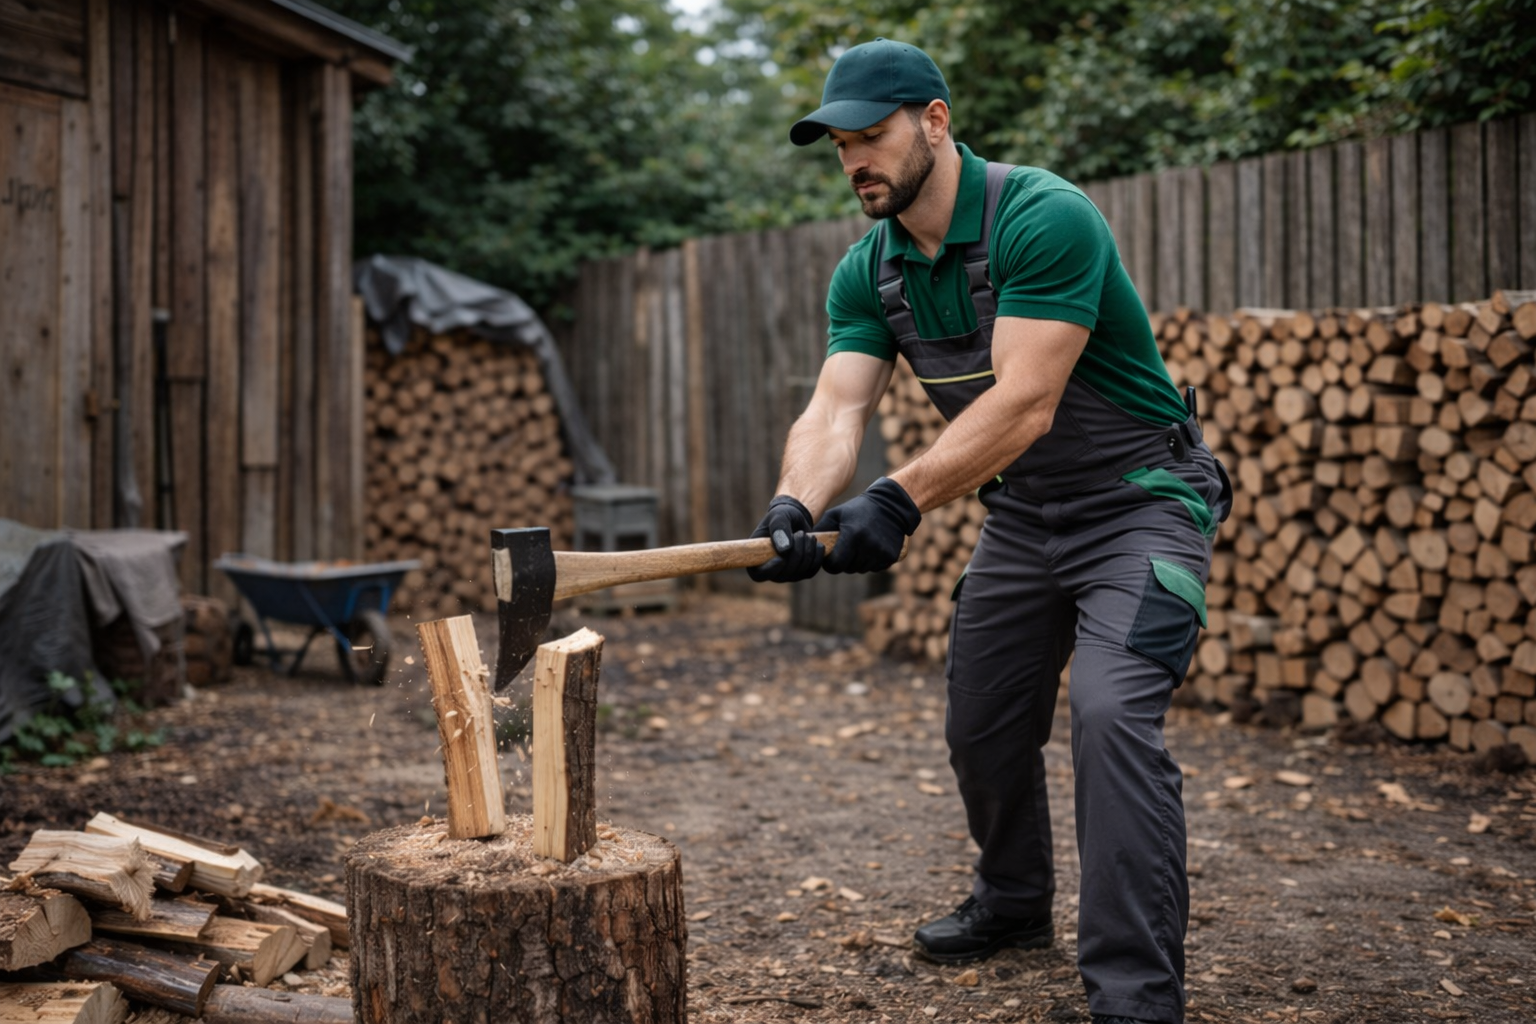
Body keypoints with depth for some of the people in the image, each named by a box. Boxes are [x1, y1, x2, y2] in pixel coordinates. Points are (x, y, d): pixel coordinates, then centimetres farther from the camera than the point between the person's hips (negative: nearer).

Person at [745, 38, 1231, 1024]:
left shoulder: (1045, 218, -24)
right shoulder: (868, 272, -2)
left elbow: (1024, 400, -32)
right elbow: (838, 407, -13)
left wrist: (900, 500, -41)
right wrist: (798, 506, -34)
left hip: (1139, 501, -7)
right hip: (1021, 514, 8)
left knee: (1112, 713, -24)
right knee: (982, 726, 14)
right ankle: (1015, 904, 41)